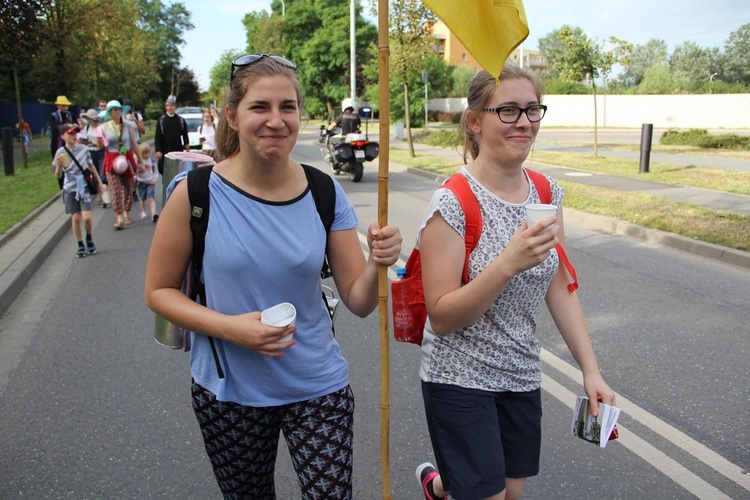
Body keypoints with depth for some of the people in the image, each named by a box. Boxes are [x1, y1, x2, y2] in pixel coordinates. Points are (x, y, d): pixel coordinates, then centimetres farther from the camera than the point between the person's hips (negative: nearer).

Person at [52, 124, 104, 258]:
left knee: (86, 217, -9)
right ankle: (80, 245, 16)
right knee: (76, 218, 3)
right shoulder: (60, 153, -5)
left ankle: (89, 240, 17)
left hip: (84, 187, 0)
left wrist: (99, 182, 18)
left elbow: (91, 166, 15)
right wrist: (59, 165, -21)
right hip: (70, 189, 0)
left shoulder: (84, 149, 0)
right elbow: (58, 176, -1)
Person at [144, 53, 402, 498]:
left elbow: (359, 302, -6)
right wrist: (229, 327, -20)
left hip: (318, 387, 1)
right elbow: (159, 291, -5)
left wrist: (377, 264, -27)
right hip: (228, 392, 0)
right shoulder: (196, 194, -13)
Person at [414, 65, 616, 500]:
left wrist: (591, 370, 2)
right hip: (460, 378, -6)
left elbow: (559, 286, 6)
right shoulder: (452, 203, -20)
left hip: (522, 375, 6)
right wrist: (508, 263, -32)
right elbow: (441, 318, -20)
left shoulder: (547, 192, -1)